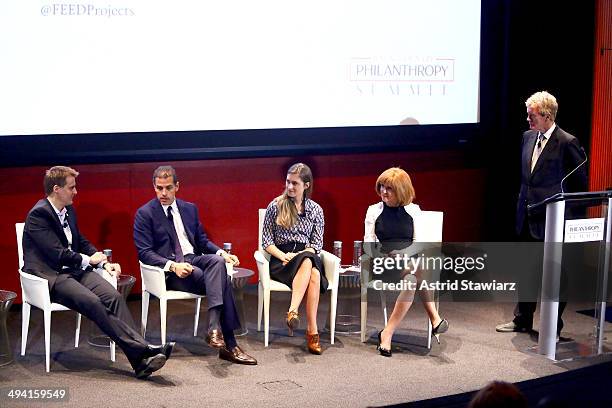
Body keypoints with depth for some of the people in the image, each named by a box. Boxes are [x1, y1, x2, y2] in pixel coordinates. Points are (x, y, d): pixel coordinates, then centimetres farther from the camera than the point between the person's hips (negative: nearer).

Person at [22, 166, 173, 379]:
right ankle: (141, 349, -35)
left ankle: (140, 360, -31)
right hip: (50, 276, -7)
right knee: (93, 302, -31)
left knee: (113, 296, -20)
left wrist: (104, 263, 8)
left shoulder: (69, 210, 17)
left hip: (74, 269, 7)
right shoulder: (38, 215, -10)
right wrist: (88, 260, -4)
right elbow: (57, 254, -17)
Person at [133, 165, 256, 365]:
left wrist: (222, 253, 0)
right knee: (222, 282, -29)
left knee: (218, 261, -32)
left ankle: (214, 326, -40)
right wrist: (173, 265, -24)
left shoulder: (190, 209, 17)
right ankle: (228, 344, -30)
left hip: (194, 259, 5)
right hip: (167, 270, -5)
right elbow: (144, 252, -8)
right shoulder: (145, 213, 0)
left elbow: (202, 241, 21)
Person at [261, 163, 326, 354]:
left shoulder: (316, 210, 14)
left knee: (314, 273, -37)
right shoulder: (275, 206, 8)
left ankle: (293, 311, -46)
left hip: (307, 256, 2)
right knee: (310, 267, -37)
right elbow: (266, 241, 5)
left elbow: (317, 244, 8)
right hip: (280, 260, -2)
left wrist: (298, 255, -11)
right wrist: (283, 256, -13)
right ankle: (312, 330, -44)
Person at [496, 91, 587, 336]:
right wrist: (524, 200, 16)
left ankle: (553, 328, 13)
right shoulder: (529, 137, 9)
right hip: (527, 215, 7)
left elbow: (581, 180, -5)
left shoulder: (567, 143, -13)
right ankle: (522, 321, 28)